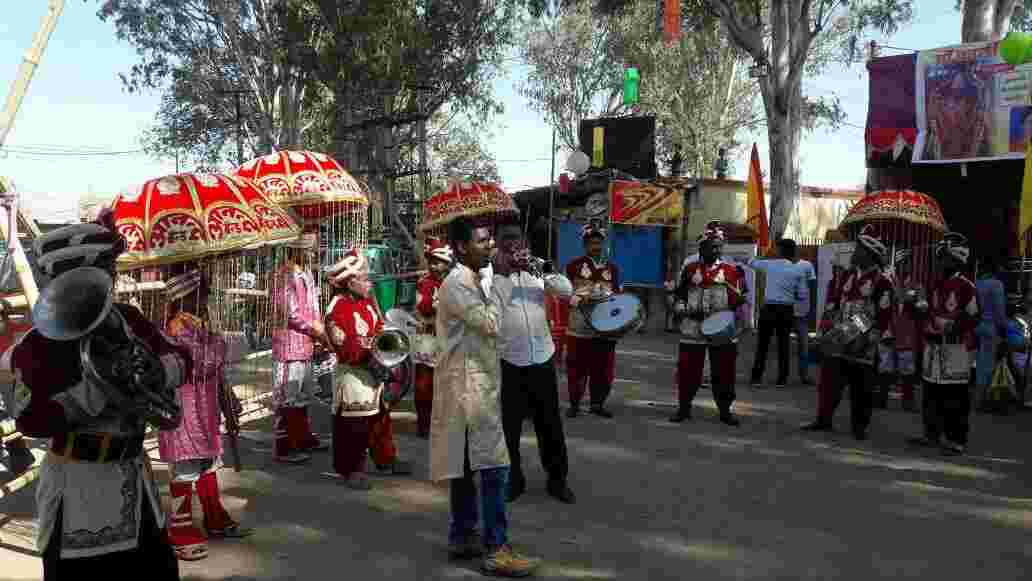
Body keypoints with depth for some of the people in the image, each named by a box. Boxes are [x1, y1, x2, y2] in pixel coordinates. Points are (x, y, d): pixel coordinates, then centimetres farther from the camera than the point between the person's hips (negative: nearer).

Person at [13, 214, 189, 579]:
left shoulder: (127, 319, 0)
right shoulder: (37, 345, -15)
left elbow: (181, 360, 3)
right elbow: (31, 420, -23)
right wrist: (98, 389, -31)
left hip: (134, 473, 6)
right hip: (77, 485, -6)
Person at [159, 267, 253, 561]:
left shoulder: (201, 326, 12)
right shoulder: (176, 329, -17)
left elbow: (216, 371, 18)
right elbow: (199, 366, -26)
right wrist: (220, 347, -13)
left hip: (205, 410, 10)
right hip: (182, 410, -10)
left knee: (208, 465, 18)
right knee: (184, 470, -3)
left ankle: (216, 519, 31)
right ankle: (181, 532, 6)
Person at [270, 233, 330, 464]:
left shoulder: (306, 275, 13)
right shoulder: (284, 276, -15)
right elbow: (291, 314, -20)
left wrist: (320, 332, 3)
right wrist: (318, 332, -14)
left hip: (306, 345, 9)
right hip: (290, 344, -9)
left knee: (302, 395, 19)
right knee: (287, 398, -2)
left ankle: (304, 438, 31)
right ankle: (283, 447, 5)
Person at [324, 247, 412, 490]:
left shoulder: (368, 301, 7)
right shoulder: (338, 308, -18)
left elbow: (380, 329, 17)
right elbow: (342, 346, -22)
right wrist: (368, 358, -25)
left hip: (376, 371, 9)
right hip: (353, 373, -9)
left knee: (381, 417, 19)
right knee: (353, 423, -1)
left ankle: (385, 459, 33)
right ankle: (351, 469, 11)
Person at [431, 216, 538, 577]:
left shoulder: (473, 281, 15)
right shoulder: (456, 283, -16)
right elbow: (490, 325, -22)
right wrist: (494, 296, -8)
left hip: (476, 383, 10)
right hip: (469, 384, -10)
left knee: (466, 464, 14)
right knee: (494, 467, -10)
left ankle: (462, 536, 23)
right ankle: (496, 550, -6)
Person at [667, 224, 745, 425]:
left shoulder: (731, 271, 4)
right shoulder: (690, 270, 6)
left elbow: (739, 299, 7)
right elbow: (679, 295, 11)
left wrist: (737, 322, -6)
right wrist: (686, 310, -7)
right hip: (693, 330, 0)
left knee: (724, 372, 4)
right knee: (688, 370, 3)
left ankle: (725, 410, 17)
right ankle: (684, 407, 16)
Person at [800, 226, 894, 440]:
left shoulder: (882, 282, -7)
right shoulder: (847, 276, 11)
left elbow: (884, 316, -11)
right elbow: (832, 304, 15)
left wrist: (870, 338, -16)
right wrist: (826, 328, 6)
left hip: (863, 345, -5)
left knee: (861, 387, 4)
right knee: (829, 380, 6)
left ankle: (859, 425, 15)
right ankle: (824, 419, 16)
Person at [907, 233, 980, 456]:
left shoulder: (966, 286, -8)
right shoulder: (937, 284, 15)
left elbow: (973, 317, -10)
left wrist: (959, 324, -24)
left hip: (955, 348, -8)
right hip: (933, 345, 8)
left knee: (955, 397, -4)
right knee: (930, 392, 13)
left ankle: (957, 440, 3)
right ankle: (931, 433, 25)